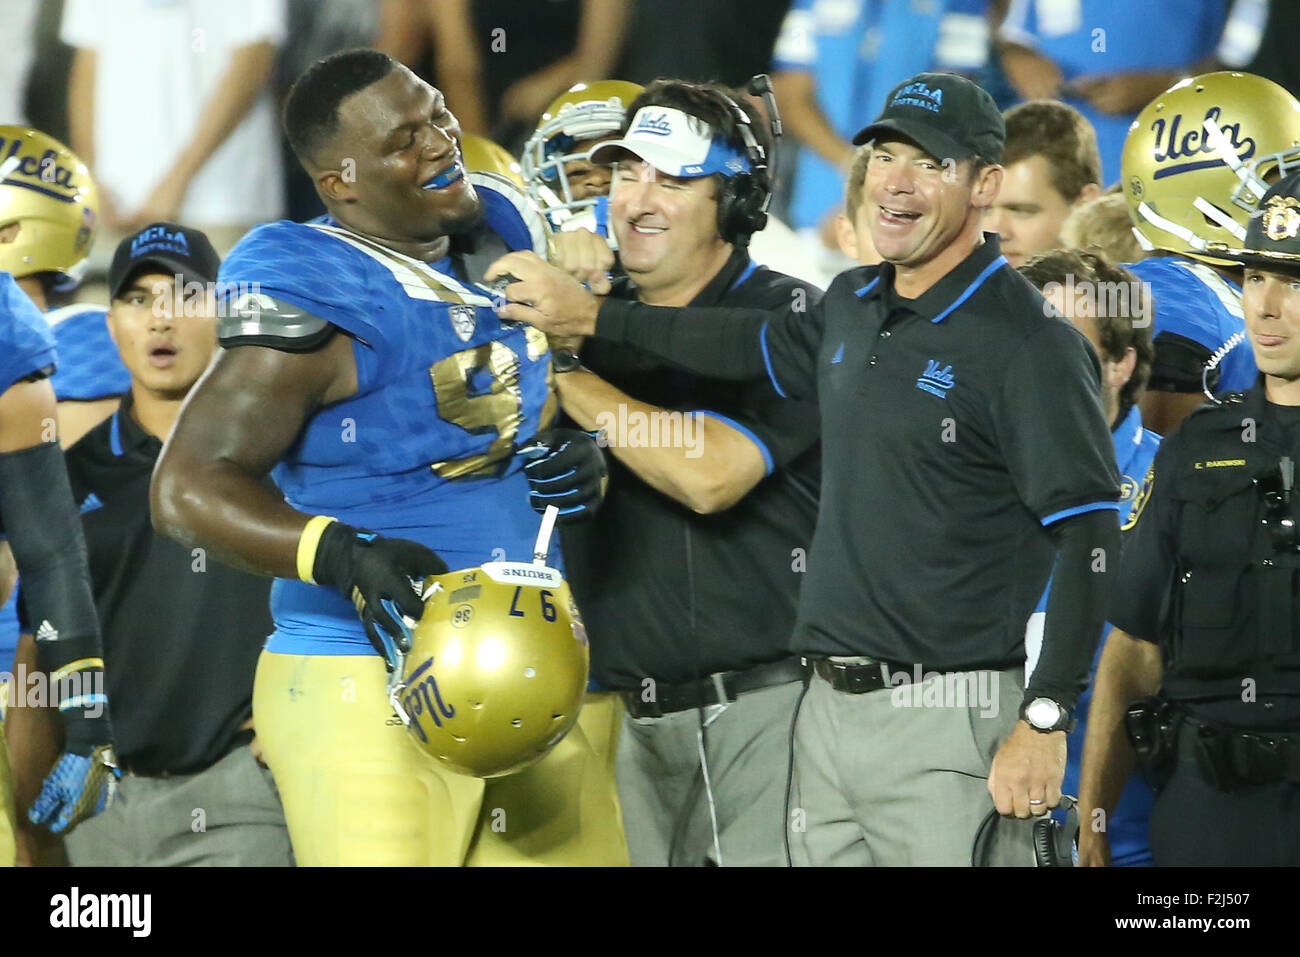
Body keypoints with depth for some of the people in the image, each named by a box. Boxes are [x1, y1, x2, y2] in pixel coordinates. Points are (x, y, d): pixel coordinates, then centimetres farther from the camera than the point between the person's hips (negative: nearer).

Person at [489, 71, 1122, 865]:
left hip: (943, 720, -8)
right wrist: (588, 315, 35)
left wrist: (1045, 722, -20)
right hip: (827, 710, 8)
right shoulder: (854, 307, 13)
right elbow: (760, 344, 34)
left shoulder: (1030, 344, -12)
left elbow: (1091, 537, -16)